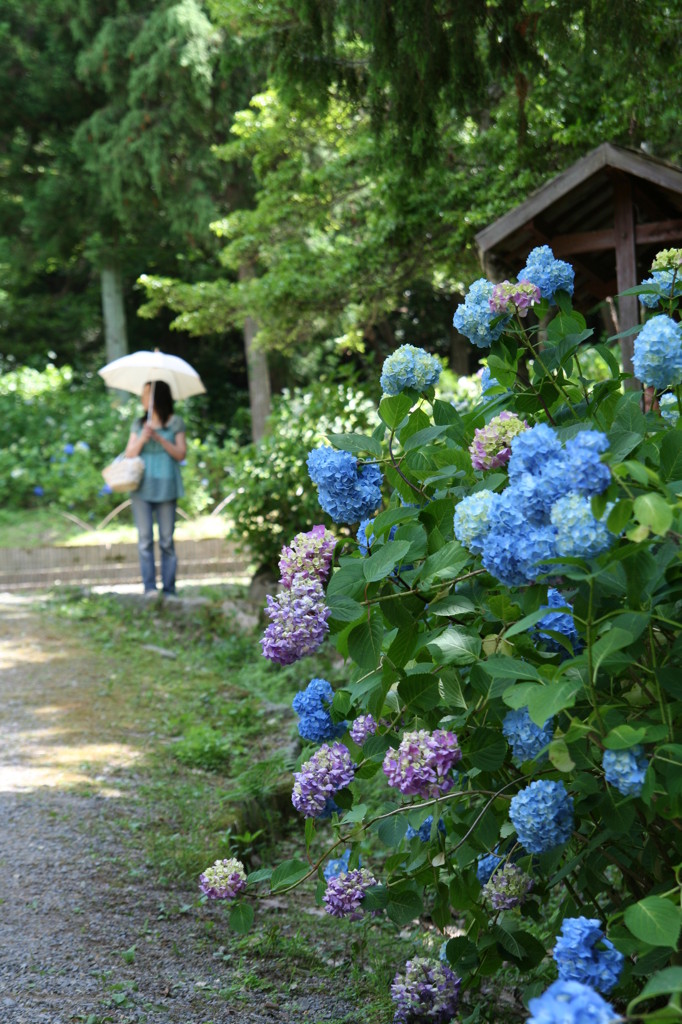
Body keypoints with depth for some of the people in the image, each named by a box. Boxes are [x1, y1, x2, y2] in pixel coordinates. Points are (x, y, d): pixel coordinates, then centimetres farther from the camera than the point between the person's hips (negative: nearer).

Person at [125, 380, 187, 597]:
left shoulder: (175, 422, 6)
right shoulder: (139, 424, 15)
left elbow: (180, 454, -1)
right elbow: (129, 455, 10)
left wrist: (159, 437, -11)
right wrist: (142, 439, -7)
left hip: (165, 487, -3)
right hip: (142, 487, 3)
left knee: (166, 540, -3)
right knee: (145, 539, -4)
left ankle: (168, 589, -1)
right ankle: (149, 587, -4)